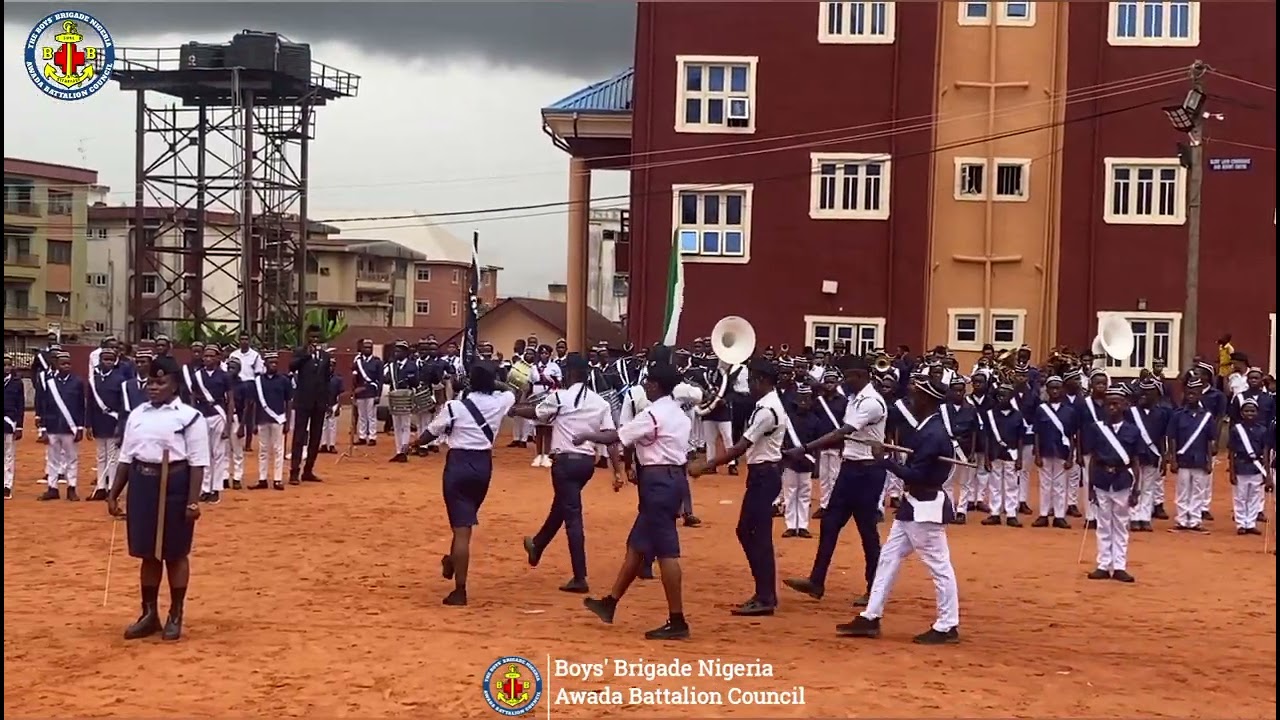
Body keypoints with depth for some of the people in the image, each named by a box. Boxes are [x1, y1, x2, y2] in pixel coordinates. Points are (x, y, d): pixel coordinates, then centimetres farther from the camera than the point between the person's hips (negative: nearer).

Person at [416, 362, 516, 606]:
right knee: (465, 521, 26)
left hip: (459, 464, -4)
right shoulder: (500, 402, -2)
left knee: (462, 528, -3)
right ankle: (452, 563, 45)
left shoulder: (454, 407, -11)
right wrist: (494, 382, 20)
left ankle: (460, 590, -1)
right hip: (483, 464, 4)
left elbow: (424, 439, -2)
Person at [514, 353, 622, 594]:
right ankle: (537, 546, 49)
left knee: (573, 516, -6)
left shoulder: (559, 397, -9)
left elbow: (534, 413, 9)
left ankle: (580, 578, -9)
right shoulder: (601, 402, 4)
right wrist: (618, 471, -2)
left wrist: (514, 410, 30)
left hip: (566, 460, -6)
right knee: (560, 506, 25)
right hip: (587, 462, 6)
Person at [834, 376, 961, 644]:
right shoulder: (926, 429, 11)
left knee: (939, 566, -1)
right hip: (912, 505, 11)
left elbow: (916, 475, -24)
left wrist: (883, 459, -19)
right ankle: (870, 618, 17)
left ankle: (947, 627, 7)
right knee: (889, 558, 12)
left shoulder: (934, 434, -20)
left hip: (926, 507, -11)